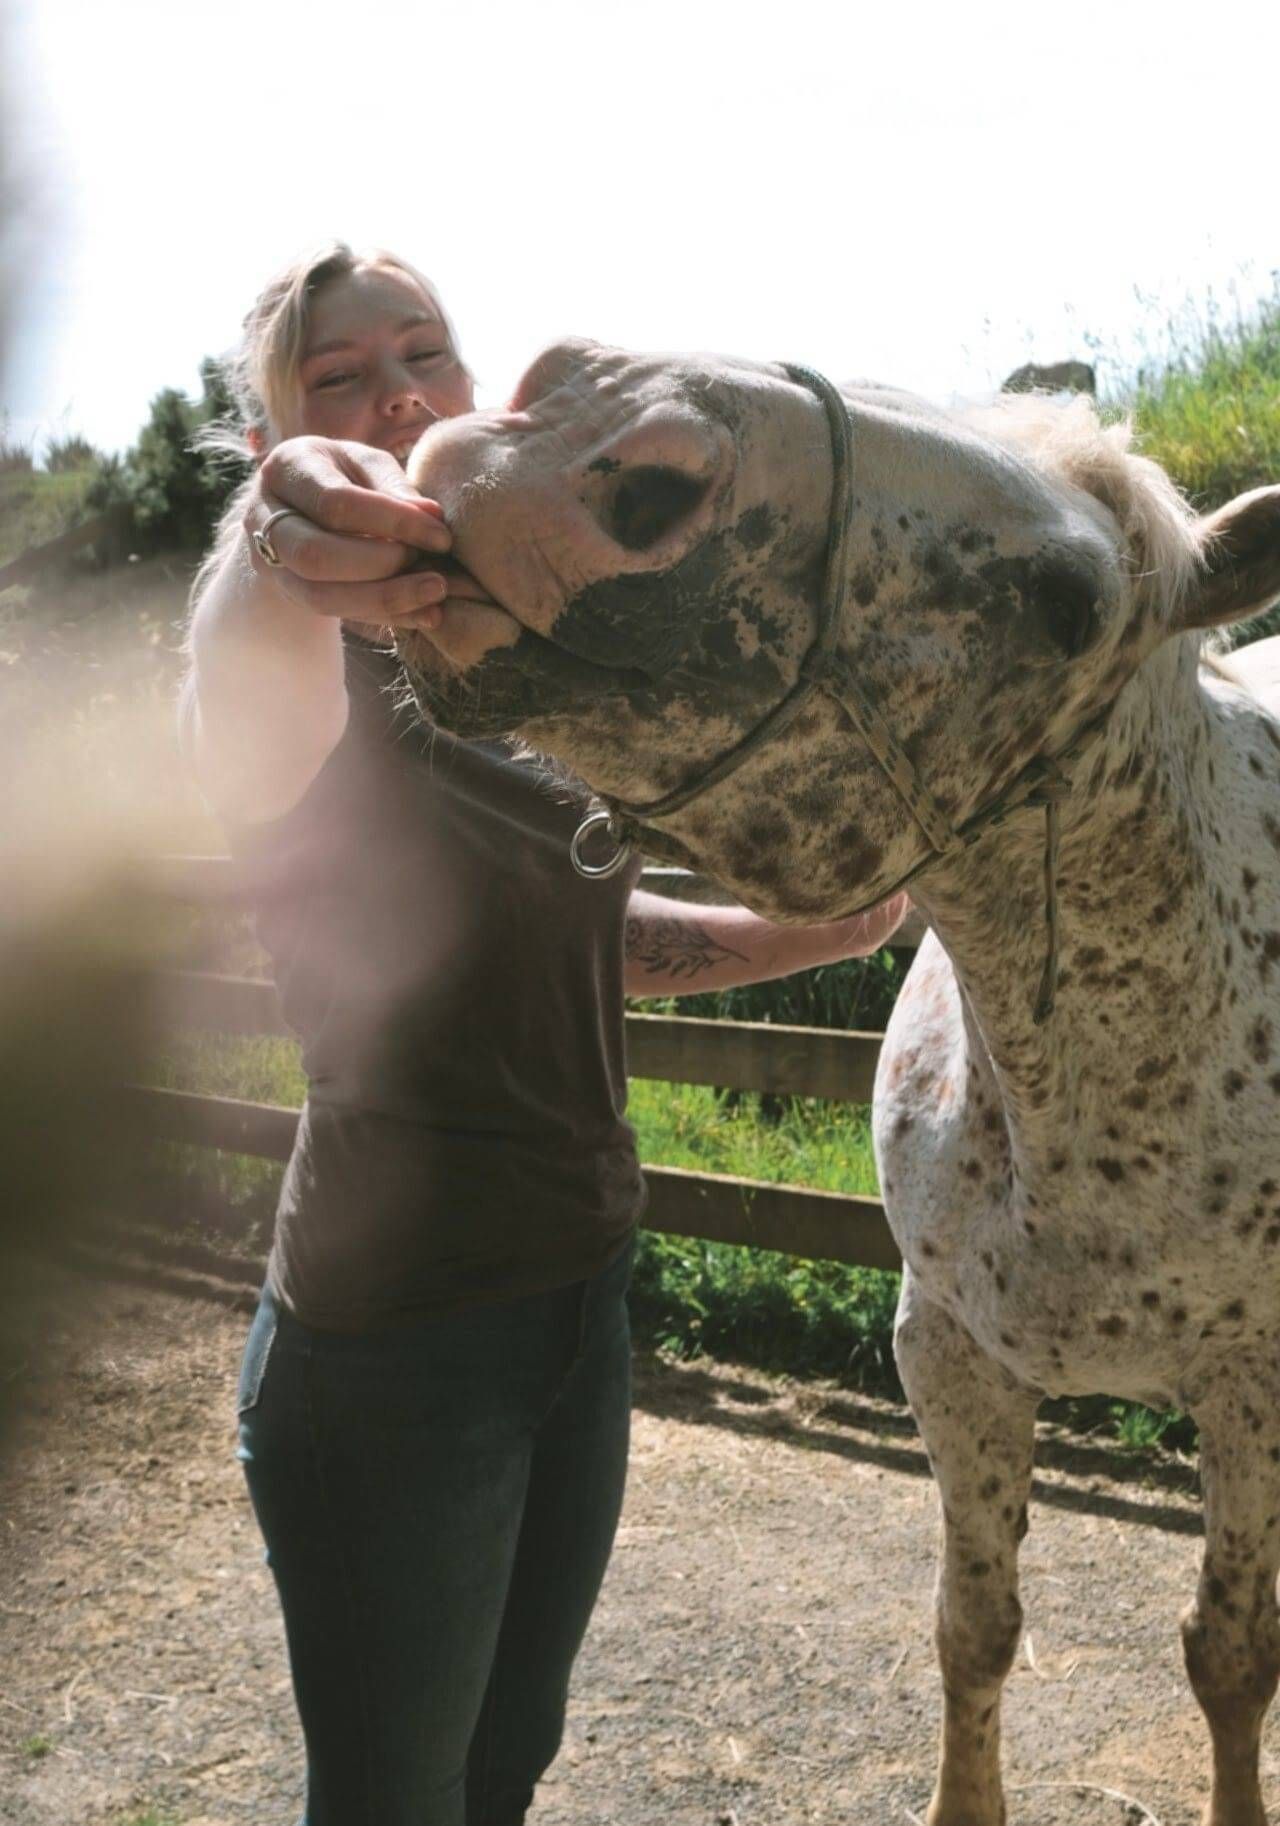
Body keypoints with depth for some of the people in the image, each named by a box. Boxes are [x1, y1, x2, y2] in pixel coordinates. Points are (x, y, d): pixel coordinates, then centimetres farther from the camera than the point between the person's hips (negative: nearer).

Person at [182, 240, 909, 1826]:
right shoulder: (317, 668, -14)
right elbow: (255, 741, -41)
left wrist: (808, 934, 9)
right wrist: (274, 566, -63)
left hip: (580, 1287, 7)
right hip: (389, 1332, -7)